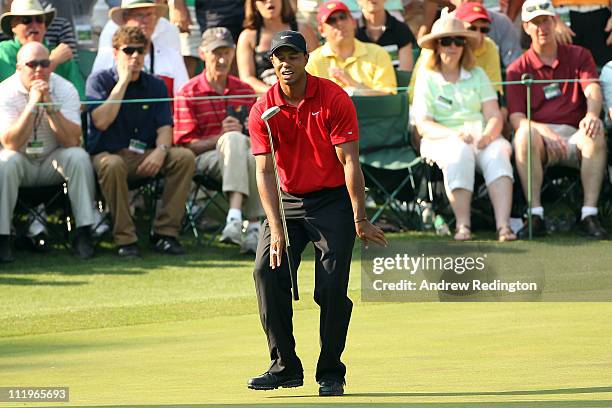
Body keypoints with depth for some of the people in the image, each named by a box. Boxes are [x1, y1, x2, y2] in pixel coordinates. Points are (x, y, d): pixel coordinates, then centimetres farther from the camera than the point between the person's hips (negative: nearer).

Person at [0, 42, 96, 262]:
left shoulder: (65, 89, -8)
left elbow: (72, 141, -19)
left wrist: (50, 104, -28)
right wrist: (32, 104, -30)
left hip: (53, 162, 2)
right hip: (20, 163, -2)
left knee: (79, 157, -26)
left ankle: (83, 233, -23)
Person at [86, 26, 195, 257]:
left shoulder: (156, 85, 11)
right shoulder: (99, 81, 0)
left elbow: (164, 126, 1)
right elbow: (101, 121, -16)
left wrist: (160, 151, -22)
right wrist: (123, 82, -13)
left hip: (145, 156, 4)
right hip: (108, 153, -4)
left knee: (184, 157, -23)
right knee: (112, 166, -39)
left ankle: (166, 232, -20)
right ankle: (125, 239, -30)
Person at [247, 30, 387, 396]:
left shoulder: (334, 99, -13)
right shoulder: (263, 111, -6)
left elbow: (350, 162, -14)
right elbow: (265, 172, -10)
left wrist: (360, 220, -18)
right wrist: (276, 227, -21)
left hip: (334, 201, -3)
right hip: (287, 201, 3)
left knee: (332, 287, -11)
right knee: (268, 271, -10)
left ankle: (331, 372, 1)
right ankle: (285, 366, -1)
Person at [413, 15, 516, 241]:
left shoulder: (477, 75, 17)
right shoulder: (427, 79, 10)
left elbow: (494, 116, 7)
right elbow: (423, 125, -2)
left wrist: (488, 135, -16)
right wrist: (454, 134, -19)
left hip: (482, 137, 2)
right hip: (442, 140, -2)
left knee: (497, 153, -32)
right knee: (460, 152, -37)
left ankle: (503, 224, -45)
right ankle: (462, 225, -41)